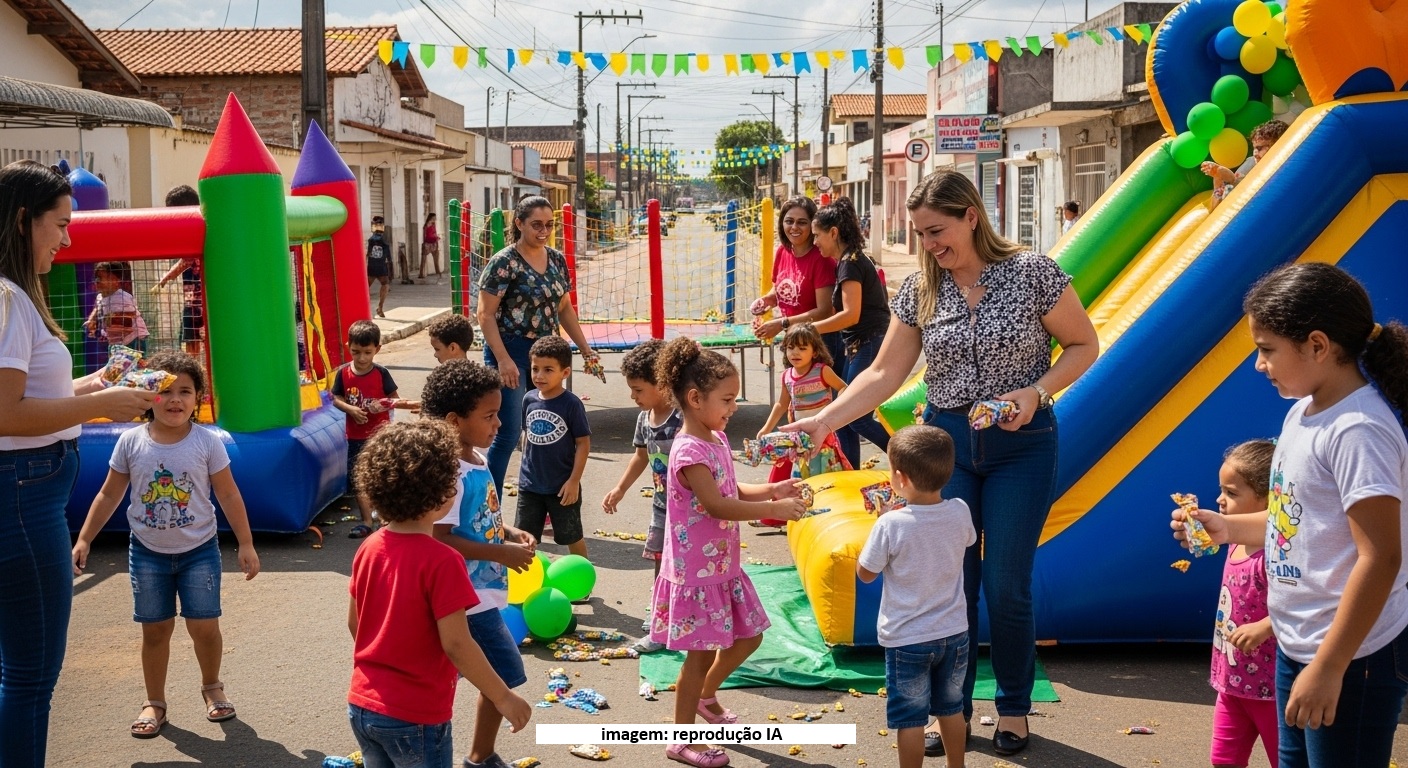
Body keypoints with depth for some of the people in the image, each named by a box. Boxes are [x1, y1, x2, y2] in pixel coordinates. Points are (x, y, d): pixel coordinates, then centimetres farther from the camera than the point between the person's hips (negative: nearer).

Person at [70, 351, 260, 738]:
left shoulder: (207, 441, -10)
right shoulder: (131, 441, -7)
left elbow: (228, 495, -4)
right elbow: (109, 494, 2)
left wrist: (246, 544, -3)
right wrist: (83, 540, 0)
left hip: (198, 549, -1)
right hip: (148, 551, 1)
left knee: (204, 625, -1)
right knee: (156, 629, 7)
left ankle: (212, 686, 26)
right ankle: (154, 702, 23)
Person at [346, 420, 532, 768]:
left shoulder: (369, 549, -1)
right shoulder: (442, 561, -22)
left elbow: (354, 622, 9)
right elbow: (455, 644, -22)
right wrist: (503, 698, -13)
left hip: (361, 705, 7)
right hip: (414, 716, -7)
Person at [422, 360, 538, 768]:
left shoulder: (478, 461, 7)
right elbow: (439, 537, -28)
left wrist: (510, 533, 2)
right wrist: (501, 553, -25)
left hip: (483, 598, 10)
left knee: (503, 676, 20)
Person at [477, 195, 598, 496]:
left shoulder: (557, 260, 7)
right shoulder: (504, 263, -12)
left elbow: (565, 308, 17)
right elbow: (486, 314, -13)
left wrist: (585, 348, 13)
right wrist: (503, 360, -21)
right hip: (511, 353, -6)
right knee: (508, 433, -7)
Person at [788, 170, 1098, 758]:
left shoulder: (1032, 273, -10)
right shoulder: (919, 291, -1)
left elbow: (1083, 345, -2)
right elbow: (884, 374, 1)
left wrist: (1036, 392, -18)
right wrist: (823, 421, -11)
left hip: (1022, 445, -3)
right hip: (946, 443, 3)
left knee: (1006, 586, 1)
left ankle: (1014, 708, 23)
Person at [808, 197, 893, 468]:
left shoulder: (850, 263, -15)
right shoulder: (855, 259, 15)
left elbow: (851, 315, -22)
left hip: (869, 347, -10)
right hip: (860, 347, 10)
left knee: (857, 418, -5)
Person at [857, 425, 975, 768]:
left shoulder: (891, 525, -24)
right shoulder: (960, 512, -11)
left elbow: (865, 573, -10)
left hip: (906, 639, -5)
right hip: (954, 633, 5)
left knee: (910, 717, 8)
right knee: (951, 707, 22)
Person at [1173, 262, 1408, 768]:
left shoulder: (1358, 429, -22)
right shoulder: (1305, 411, 6)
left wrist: (1328, 668, -23)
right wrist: (1230, 527, 4)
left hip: (1349, 654, -9)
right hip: (1296, 644, 9)